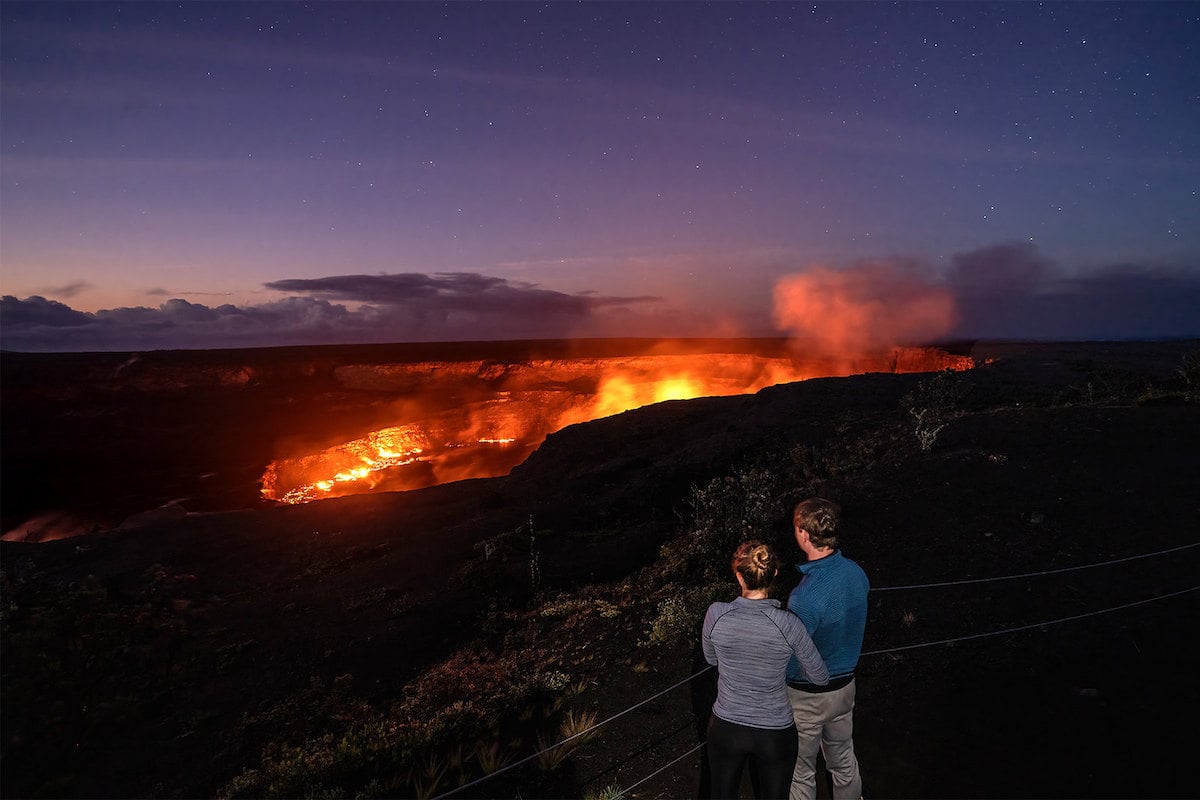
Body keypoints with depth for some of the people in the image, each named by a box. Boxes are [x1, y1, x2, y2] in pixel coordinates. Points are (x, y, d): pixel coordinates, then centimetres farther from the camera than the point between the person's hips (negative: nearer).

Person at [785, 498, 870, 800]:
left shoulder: (805, 596, -35)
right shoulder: (856, 573, -12)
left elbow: (789, 662, -24)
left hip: (807, 696, -6)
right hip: (845, 684, 6)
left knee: (801, 773, 17)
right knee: (844, 761, 28)